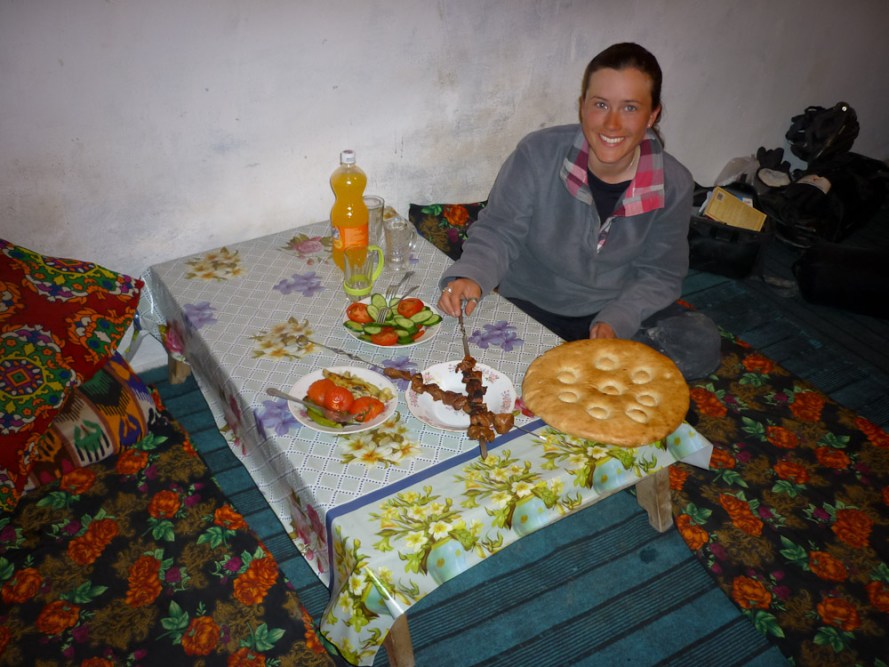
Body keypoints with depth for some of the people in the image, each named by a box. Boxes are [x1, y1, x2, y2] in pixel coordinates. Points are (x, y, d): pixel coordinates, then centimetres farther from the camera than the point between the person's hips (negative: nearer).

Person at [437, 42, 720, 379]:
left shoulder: (674, 184, -11)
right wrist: (471, 276, -32)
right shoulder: (538, 154, -18)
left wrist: (615, 322, -20)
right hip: (530, 305, -1)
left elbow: (660, 275, -3)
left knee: (702, 344, -21)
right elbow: (497, 233, -10)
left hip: (621, 310, 2)